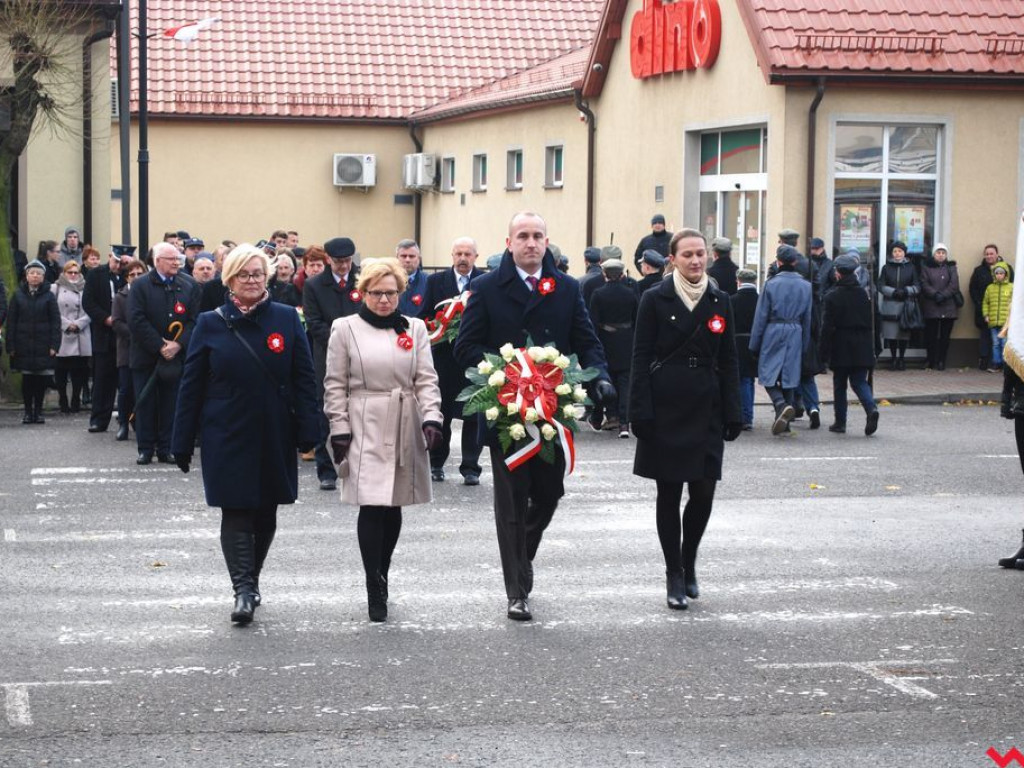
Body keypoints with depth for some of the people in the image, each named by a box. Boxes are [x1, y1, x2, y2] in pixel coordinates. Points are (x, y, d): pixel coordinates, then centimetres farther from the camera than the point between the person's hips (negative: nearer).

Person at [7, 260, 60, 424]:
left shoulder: (49, 296, 3)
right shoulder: (18, 295, 6)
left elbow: (55, 322, 1)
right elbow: (11, 321, 5)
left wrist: (54, 345, -7)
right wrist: (10, 346, -2)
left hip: (43, 346, 0)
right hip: (24, 345, 1)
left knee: (41, 379, 1)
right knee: (27, 378, 2)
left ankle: (38, 411, 12)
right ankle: (28, 411, 9)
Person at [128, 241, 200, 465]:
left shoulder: (188, 286, 4)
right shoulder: (141, 285, -4)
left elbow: (194, 320, -1)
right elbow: (136, 321, -11)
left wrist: (178, 345, -14)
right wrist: (160, 346, -16)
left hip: (176, 355, 2)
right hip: (146, 356, -2)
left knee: (171, 403, 5)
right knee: (145, 404, 3)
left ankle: (166, 449, 12)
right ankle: (145, 448, 10)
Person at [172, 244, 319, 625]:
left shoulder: (287, 319, 1)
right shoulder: (211, 324, 0)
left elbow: (304, 378, 1)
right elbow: (190, 386, 1)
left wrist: (307, 430, -7)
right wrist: (182, 444, -1)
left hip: (274, 438, 2)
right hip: (228, 437, -2)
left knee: (265, 514, 11)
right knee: (236, 512, -6)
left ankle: (250, 579, 28)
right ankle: (243, 590, -7)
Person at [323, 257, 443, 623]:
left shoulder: (415, 328, 10)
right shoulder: (345, 329, 4)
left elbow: (426, 380, 5)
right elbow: (335, 386, 4)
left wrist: (431, 418, -10)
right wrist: (339, 430, -3)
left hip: (405, 430, 3)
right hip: (365, 430, -3)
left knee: (394, 507, 6)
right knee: (372, 507, -10)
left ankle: (381, 578, 22)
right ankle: (375, 591, -6)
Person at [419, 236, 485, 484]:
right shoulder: (436, 281, 7)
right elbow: (425, 315, 6)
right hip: (444, 355, 2)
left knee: (474, 414, 0)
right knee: (440, 411, 8)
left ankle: (470, 468, 6)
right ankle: (435, 463, 20)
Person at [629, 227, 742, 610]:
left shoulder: (719, 302, 7)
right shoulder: (655, 300, -2)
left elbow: (728, 362, 9)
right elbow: (641, 359, -3)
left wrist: (733, 414, 4)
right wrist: (641, 413, -10)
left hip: (705, 410, 3)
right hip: (666, 409, -3)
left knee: (703, 492, 0)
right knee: (669, 493, 2)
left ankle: (688, 564, 23)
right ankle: (674, 575, 13)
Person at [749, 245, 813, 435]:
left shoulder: (771, 284, -7)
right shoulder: (805, 286, 5)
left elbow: (761, 316, -5)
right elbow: (807, 318, 9)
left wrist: (754, 344, 1)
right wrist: (805, 345, 17)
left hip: (773, 332, -4)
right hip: (795, 334, 4)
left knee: (768, 374, 2)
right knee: (789, 376, 9)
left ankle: (782, 405, -26)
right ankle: (785, 423, 11)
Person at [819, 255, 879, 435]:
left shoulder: (832, 297, -9)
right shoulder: (864, 295, 3)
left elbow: (827, 327, -10)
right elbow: (873, 322, 7)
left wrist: (823, 351, -4)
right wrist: (874, 348, 15)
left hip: (840, 349, -3)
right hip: (862, 349, 3)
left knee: (839, 385, 9)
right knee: (859, 381, 7)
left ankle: (840, 422, 12)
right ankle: (871, 408, -20)